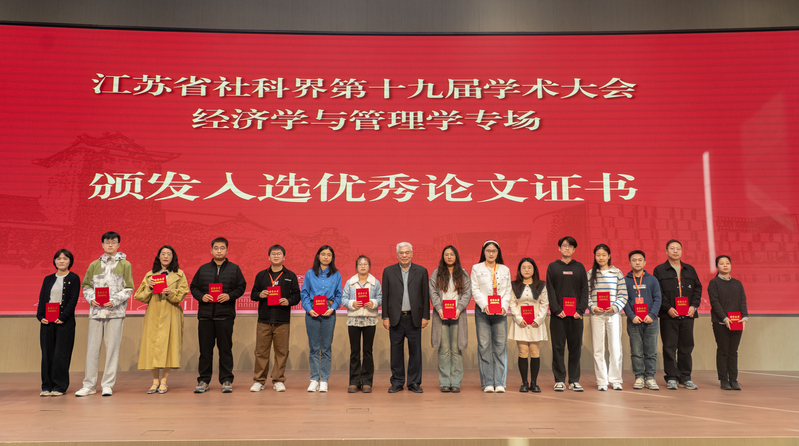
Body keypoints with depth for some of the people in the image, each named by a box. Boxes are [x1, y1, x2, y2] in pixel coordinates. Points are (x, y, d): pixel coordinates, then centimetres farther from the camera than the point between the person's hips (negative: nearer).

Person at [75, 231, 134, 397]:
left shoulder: (125, 265, 5)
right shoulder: (94, 265, 13)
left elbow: (128, 289, 1)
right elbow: (86, 286, 14)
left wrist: (114, 301, -12)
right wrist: (91, 299, -5)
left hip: (115, 311, -2)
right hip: (96, 310, 2)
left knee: (112, 347, -1)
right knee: (92, 347, 4)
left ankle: (108, 385, 7)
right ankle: (89, 385, 12)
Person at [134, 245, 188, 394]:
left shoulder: (179, 274, 9)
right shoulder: (149, 275, 14)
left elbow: (182, 294, -1)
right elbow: (141, 297, 9)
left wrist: (171, 292, -18)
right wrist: (149, 287, -9)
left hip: (170, 315, -2)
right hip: (153, 314, 2)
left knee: (168, 344, -5)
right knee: (152, 344, -1)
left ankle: (164, 381, 1)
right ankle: (155, 381, 7)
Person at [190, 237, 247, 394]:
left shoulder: (234, 269, 7)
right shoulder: (203, 269, 12)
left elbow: (241, 287, 4)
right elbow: (193, 287, 13)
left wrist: (230, 296, -12)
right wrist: (201, 296, -5)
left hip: (225, 315, -2)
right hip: (205, 314, 2)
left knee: (225, 349, 1)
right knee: (205, 349, 5)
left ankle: (226, 380, 8)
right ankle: (204, 380, 14)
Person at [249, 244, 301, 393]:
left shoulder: (291, 276, 8)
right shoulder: (261, 275, 12)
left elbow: (297, 296, 7)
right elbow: (253, 294, 14)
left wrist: (288, 301, -12)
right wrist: (260, 295, -7)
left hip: (283, 321, -1)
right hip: (264, 320, 1)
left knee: (281, 351, 2)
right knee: (261, 351, 2)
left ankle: (278, 380, 13)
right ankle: (259, 380, 13)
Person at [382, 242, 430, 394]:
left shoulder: (421, 271, 4)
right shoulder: (388, 271, 6)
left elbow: (425, 295, 4)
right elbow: (385, 296, 5)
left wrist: (425, 316, 0)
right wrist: (385, 317, 0)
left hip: (414, 318, 0)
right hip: (396, 318, 0)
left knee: (415, 351, 4)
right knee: (396, 351, 6)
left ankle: (414, 383, 14)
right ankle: (397, 382, 17)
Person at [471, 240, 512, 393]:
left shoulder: (505, 270, 16)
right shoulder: (476, 268, 10)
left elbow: (508, 291, 10)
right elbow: (475, 290, 2)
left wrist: (504, 306, -7)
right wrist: (484, 305, -12)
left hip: (500, 312, 2)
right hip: (482, 311, -1)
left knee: (500, 346, -3)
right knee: (484, 346, -4)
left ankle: (499, 383, 2)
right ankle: (487, 383, 1)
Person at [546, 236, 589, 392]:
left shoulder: (579, 267, 10)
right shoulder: (552, 267, 6)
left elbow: (585, 290, 5)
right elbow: (550, 290, 0)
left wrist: (581, 310, -6)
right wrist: (556, 309, -11)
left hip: (576, 314, 1)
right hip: (558, 314, -1)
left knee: (575, 347, 4)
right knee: (558, 347, 1)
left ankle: (574, 380, 11)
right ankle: (559, 380, 7)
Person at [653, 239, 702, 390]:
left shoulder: (690, 270, 15)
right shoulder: (659, 270, 3)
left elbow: (698, 288, 13)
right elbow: (657, 292, -3)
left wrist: (694, 305, -2)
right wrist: (668, 308, -12)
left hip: (688, 315, 3)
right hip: (668, 316, -3)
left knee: (686, 347, 7)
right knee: (670, 347, -1)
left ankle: (685, 378, 17)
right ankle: (671, 378, 7)